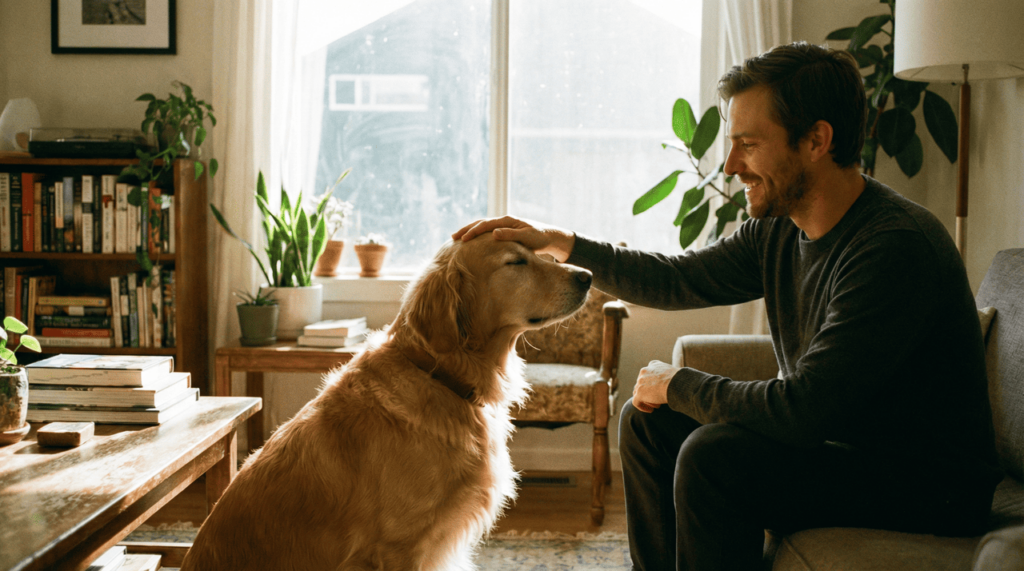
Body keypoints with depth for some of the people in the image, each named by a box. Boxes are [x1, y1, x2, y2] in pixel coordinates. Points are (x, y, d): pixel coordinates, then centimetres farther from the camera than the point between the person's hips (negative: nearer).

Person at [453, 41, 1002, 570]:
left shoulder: (896, 246, -27)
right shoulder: (779, 229, -1)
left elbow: (805, 407, -31)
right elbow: (679, 279, 10)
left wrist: (679, 384, -15)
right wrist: (560, 242, 1)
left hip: (929, 484, -8)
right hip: (833, 437, 8)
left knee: (714, 456, -27)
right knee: (647, 419, 5)